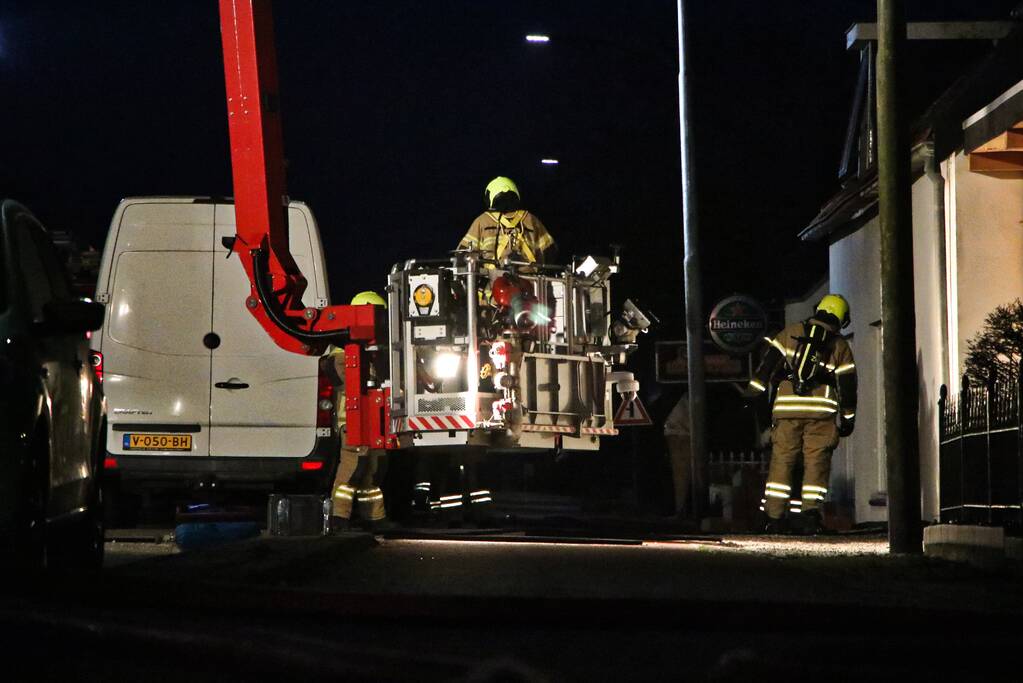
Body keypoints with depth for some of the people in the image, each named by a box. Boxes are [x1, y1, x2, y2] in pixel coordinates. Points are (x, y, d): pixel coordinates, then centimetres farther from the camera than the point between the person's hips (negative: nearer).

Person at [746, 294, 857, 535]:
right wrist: (848, 419, 17)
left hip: (787, 407, 1)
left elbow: (768, 363, 5)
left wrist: (753, 392, 5)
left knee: (781, 461, 5)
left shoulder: (791, 333, 11)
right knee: (816, 462, 2)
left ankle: (775, 517, 2)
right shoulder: (840, 346, 11)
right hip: (821, 409, -1)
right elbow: (848, 384, 11)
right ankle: (810, 514, -9)